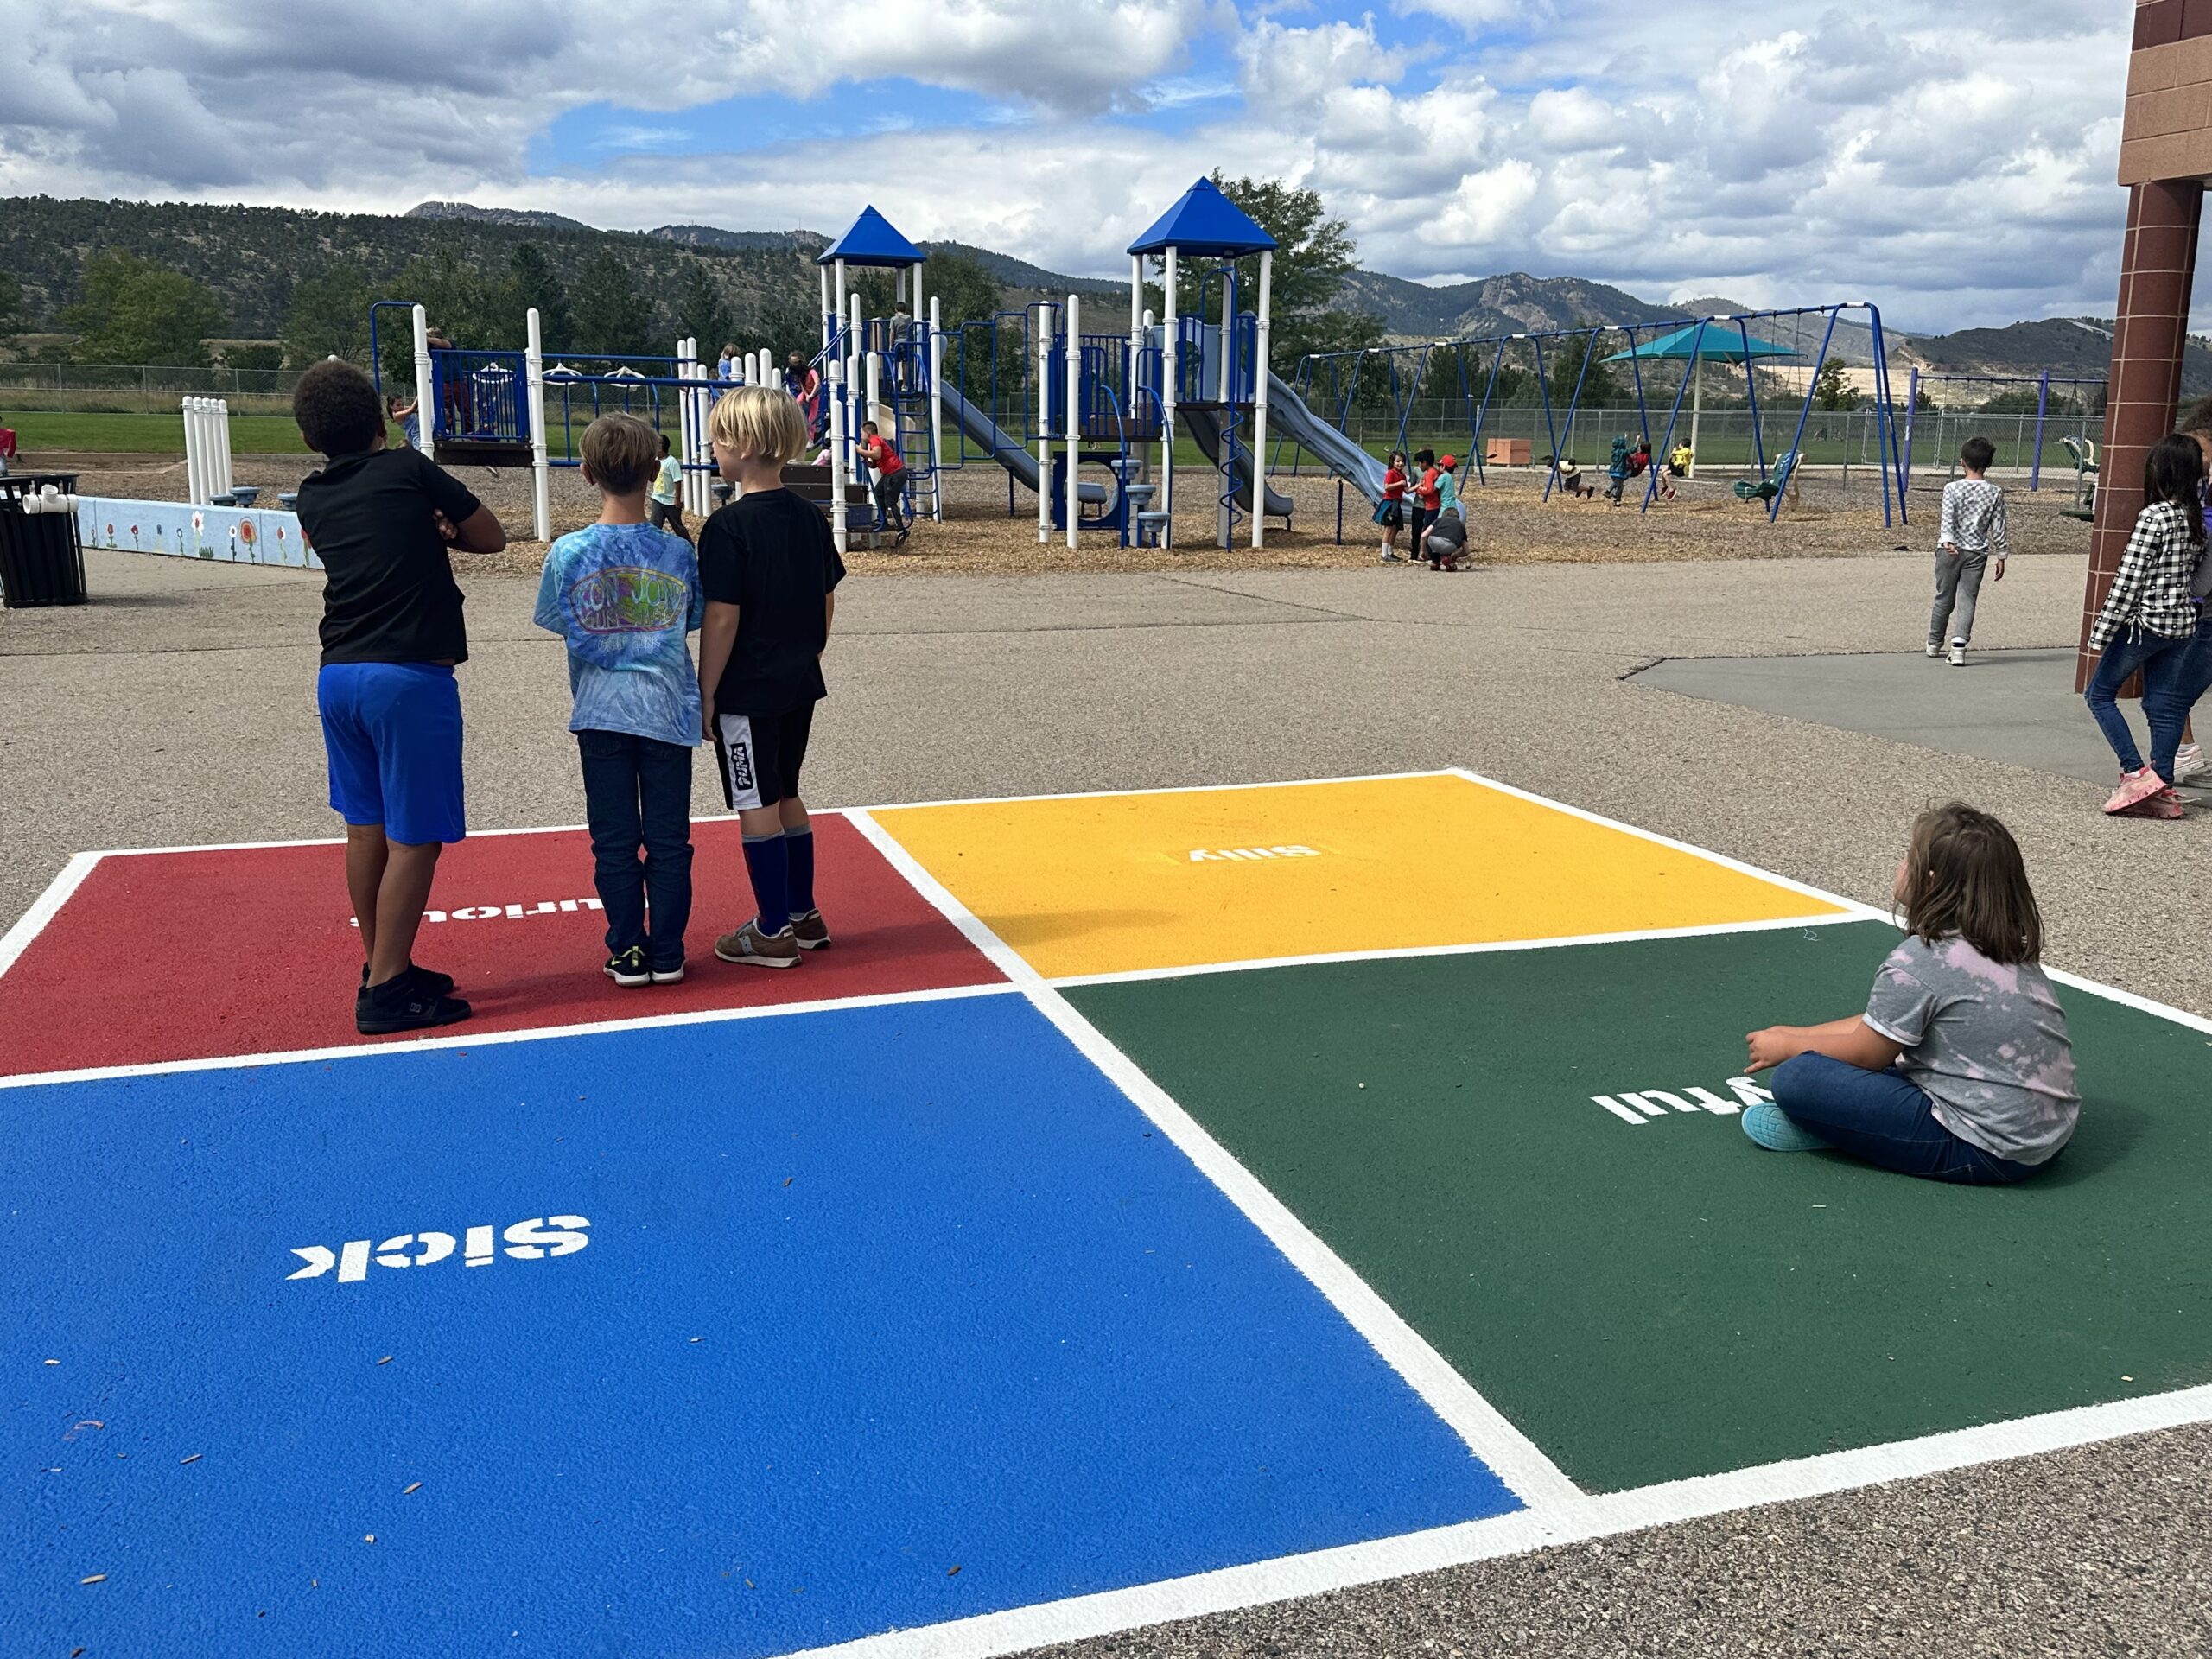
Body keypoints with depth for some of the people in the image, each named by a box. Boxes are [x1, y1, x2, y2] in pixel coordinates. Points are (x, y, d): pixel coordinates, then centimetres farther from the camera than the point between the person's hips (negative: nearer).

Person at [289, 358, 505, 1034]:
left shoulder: (312, 498, 11)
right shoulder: (410, 470, -3)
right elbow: (492, 537, 5)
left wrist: (420, 529, 6)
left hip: (339, 675, 7)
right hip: (410, 676, -7)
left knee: (367, 827, 16)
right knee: (414, 837, -1)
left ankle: (384, 966, 27)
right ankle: (384, 991, 1)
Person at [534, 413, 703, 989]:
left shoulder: (569, 552, -8)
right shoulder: (677, 552, -7)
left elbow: (555, 623, 3)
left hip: (601, 713, 0)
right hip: (667, 711, 0)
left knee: (614, 842, 9)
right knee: (668, 839, 8)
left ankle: (627, 955, 14)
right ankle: (666, 953, 13)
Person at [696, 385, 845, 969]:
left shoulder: (728, 526, -17)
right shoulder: (811, 518, 4)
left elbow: (722, 619, -18)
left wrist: (706, 693, -10)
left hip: (746, 691, -7)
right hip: (799, 686, 7)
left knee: (757, 805, 3)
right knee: (786, 796, 18)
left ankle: (774, 932, 10)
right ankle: (804, 915, 27)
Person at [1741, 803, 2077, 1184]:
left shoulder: (1917, 962, -17)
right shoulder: (2009, 948, 10)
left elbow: (1867, 1053, -4)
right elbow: (1882, 1025, 17)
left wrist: (1788, 1048, 12)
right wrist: (1795, 1035, 19)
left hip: (1985, 1152, -10)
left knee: (1797, 1078, -16)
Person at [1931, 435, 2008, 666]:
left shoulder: (1952, 489, -5)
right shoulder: (1995, 493, 0)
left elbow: (1947, 518, -17)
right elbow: (1998, 528, 3)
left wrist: (1947, 540, -26)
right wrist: (2001, 556, 9)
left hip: (1950, 550, 0)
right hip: (1977, 553, 0)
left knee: (1944, 598, 12)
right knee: (1967, 600, 0)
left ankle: (1934, 644, 26)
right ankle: (1959, 644, -16)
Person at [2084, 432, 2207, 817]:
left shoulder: (2154, 516, -16)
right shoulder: (2196, 516, 7)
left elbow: (2129, 579, -16)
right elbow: (2195, 571, 11)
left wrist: (2101, 632, -12)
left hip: (2145, 622, -7)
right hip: (2184, 623, 7)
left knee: (2100, 693, 7)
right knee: (2165, 705, 10)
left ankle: (2136, 772, -3)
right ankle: (2163, 789, 10)